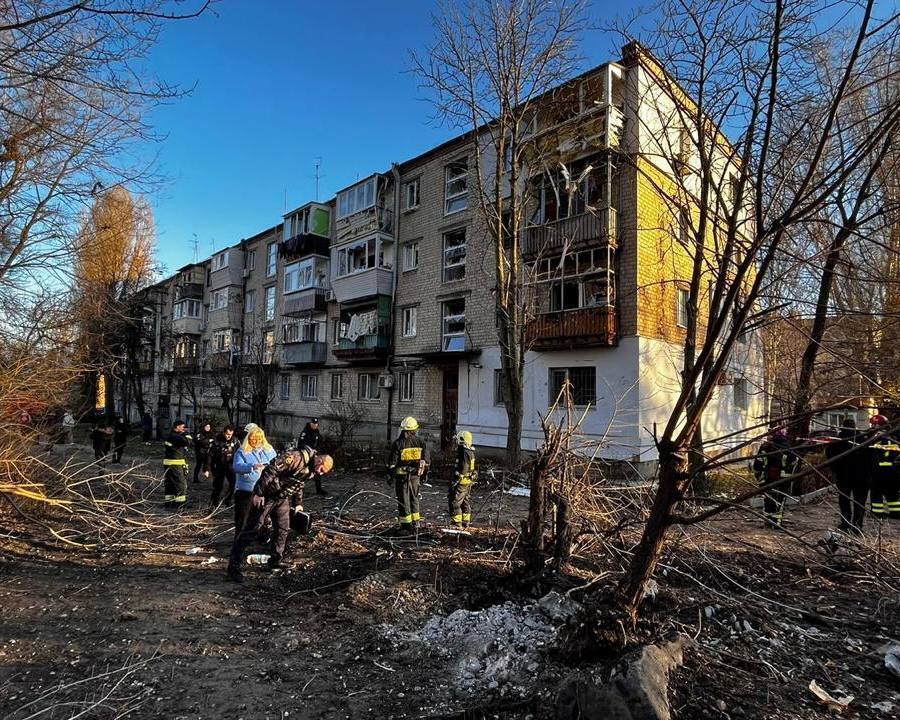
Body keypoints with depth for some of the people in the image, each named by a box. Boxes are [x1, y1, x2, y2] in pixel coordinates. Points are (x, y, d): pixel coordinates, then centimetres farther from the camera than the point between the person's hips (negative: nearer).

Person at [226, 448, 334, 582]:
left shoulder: (310, 470, 3)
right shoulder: (297, 457, -29)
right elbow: (270, 470, -30)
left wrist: (298, 503, 20)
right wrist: (258, 493, -28)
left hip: (282, 498, 9)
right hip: (266, 495, -8)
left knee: (282, 530, 9)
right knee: (252, 529, -5)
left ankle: (275, 562, 24)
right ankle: (234, 566, 3)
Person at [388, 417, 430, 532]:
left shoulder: (398, 443, -9)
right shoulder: (421, 442, 1)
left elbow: (392, 462, -7)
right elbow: (425, 460, 7)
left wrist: (390, 474, 4)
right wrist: (424, 473, 18)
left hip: (401, 475, -3)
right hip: (415, 475, 3)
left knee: (403, 499, 5)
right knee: (414, 498, 18)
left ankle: (406, 524, 9)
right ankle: (415, 521, 23)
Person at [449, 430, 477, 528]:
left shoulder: (465, 453, -21)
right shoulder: (470, 452, 8)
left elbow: (463, 469, -23)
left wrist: (455, 481, -20)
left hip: (462, 481, -10)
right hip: (469, 481, 10)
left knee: (455, 501, -3)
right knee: (465, 501, 18)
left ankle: (457, 523, -2)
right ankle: (466, 522, 27)